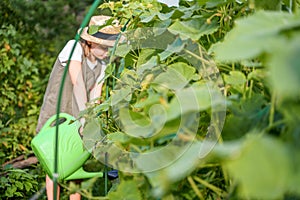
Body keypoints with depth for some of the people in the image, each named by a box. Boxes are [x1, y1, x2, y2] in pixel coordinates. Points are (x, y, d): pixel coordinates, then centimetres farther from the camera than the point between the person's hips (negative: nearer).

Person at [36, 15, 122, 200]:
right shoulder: (74, 48, -19)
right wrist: (84, 115, -40)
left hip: (75, 118, 5)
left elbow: (95, 99, -7)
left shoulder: (102, 65, -1)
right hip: (55, 115, -5)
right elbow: (78, 83, -31)